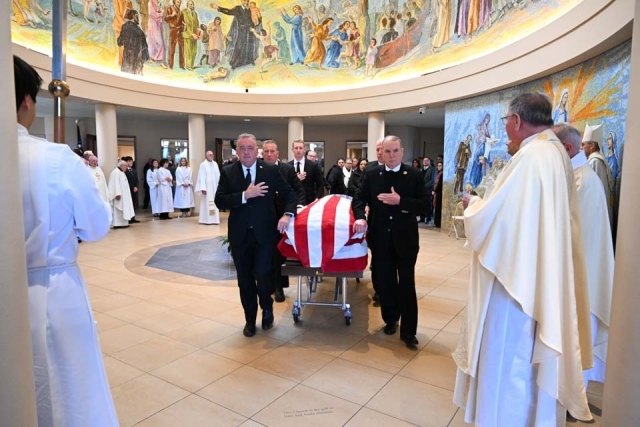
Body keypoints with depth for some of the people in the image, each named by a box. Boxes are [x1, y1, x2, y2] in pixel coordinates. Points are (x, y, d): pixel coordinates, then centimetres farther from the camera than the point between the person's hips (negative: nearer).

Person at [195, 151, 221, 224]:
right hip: (206, 187, -5)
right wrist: (203, 188, -17)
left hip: (214, 187, 5)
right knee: (207, 203, -3)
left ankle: (215, 219, 11)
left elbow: (218, 176, 10)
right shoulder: (203, 165, -5)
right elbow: (202, 177, -10)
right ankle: (206, 219, 1)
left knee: (215, 203, 6)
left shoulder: (215, 164, 10)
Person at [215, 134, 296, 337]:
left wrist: (287, 214, -17)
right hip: (239, 235, 2)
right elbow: (219, 200, -8)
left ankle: (267, 308, 28)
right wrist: (245, 195, -20)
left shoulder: (271, 170, -1)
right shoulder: (228, 172, 1)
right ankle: (250, 319, 29)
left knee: (264, 275, -4)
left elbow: (289, 194, 2)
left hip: (265, 233, -1)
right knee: (245, 279, 10)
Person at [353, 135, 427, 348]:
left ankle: (408, 331, 11)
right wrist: (360, 217, -19)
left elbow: (424, 204, -7)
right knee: (385, 282, 13)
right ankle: (390, 319, 33)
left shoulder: (414, 175, -3)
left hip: (405, 238, -2)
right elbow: (359, 199, 1)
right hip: (381, 239, 2)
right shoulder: (371, 175, 3)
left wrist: (400, 201, -22)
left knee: (407, 285, 2)